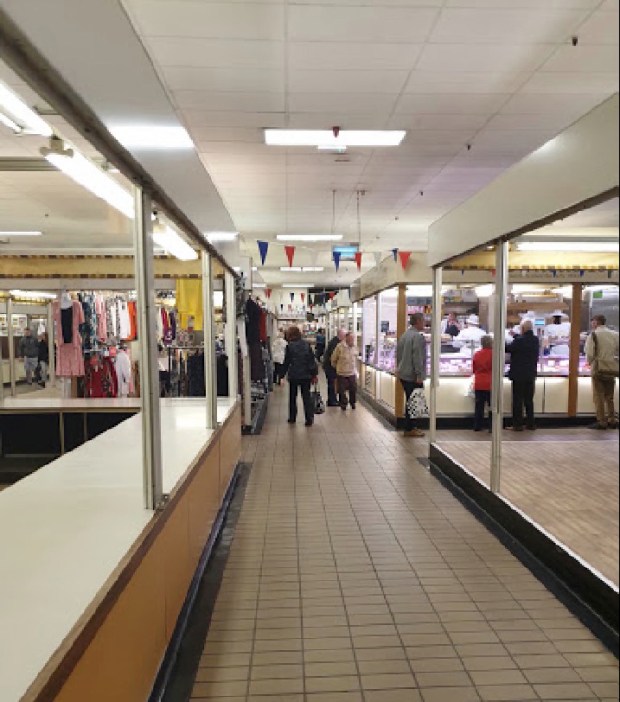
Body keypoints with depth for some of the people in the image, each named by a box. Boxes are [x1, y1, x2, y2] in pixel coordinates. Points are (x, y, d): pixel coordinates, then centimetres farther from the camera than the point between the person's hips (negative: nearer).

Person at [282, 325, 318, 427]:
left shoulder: (290, 346, -9)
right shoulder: (306, 344, 0)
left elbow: (286, 362, -5)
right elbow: (312, 360, 1)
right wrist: (314, 374, 6)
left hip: (294, 375, -2)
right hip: (306, 375, 2)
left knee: (292, 397, 15)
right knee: (307, 396, 6)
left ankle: (292, 418, 23)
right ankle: (309, 419, 1)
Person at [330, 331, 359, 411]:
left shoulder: (355, 347, 1)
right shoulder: (340, 347, -15)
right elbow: (333, 359, -3)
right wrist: (336, 367, 8)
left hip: (352, 373, 4)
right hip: (342, 373, -4)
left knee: (353, 389, 6)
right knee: (342, 390, 4)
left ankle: (353, 403, 27)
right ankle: (343, 405, 22)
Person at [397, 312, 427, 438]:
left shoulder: (404, 335, 15)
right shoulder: (418, 336, -15)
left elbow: (398, 354, 21)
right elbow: (417, 357, -21)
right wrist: (419, 375, -20)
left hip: (403, 375, 9)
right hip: (413, 376, -9)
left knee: (410, 401, 16)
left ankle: (410, 426, 23)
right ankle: (409, 429, 2)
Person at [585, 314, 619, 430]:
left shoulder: (594, 335, -10)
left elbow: (589, 353, -15)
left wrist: (590, 362, 4)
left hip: (598, 368, -5)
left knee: (599, 396, 2)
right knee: (609, 397, 16)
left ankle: (601, 422, 3)